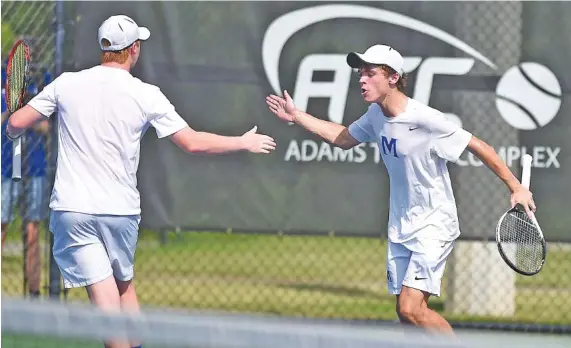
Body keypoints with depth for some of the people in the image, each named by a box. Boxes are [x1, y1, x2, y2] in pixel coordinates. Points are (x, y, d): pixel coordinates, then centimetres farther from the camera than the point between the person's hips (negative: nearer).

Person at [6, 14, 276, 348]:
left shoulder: (66, 84, -1)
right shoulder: (146, 96, -4)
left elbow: (16, 123, 2)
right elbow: (193, 142, -3)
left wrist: (15, 132, 27)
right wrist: (245, 143, 10)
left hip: (72, 207, -1)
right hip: (121, 208, 1)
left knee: (105, 294, -7)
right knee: (125, 284, 22)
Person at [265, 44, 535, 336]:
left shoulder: (424, 119, -22)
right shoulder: (376, 115, 1)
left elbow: (478, 146, -15)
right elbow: (344, 138, 20)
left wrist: (516, 187, -14)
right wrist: (296, 116, 17)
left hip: (433, 224, -7)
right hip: (400, 228, 7)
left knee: (411, 309, -19)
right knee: (406, 312, 6)